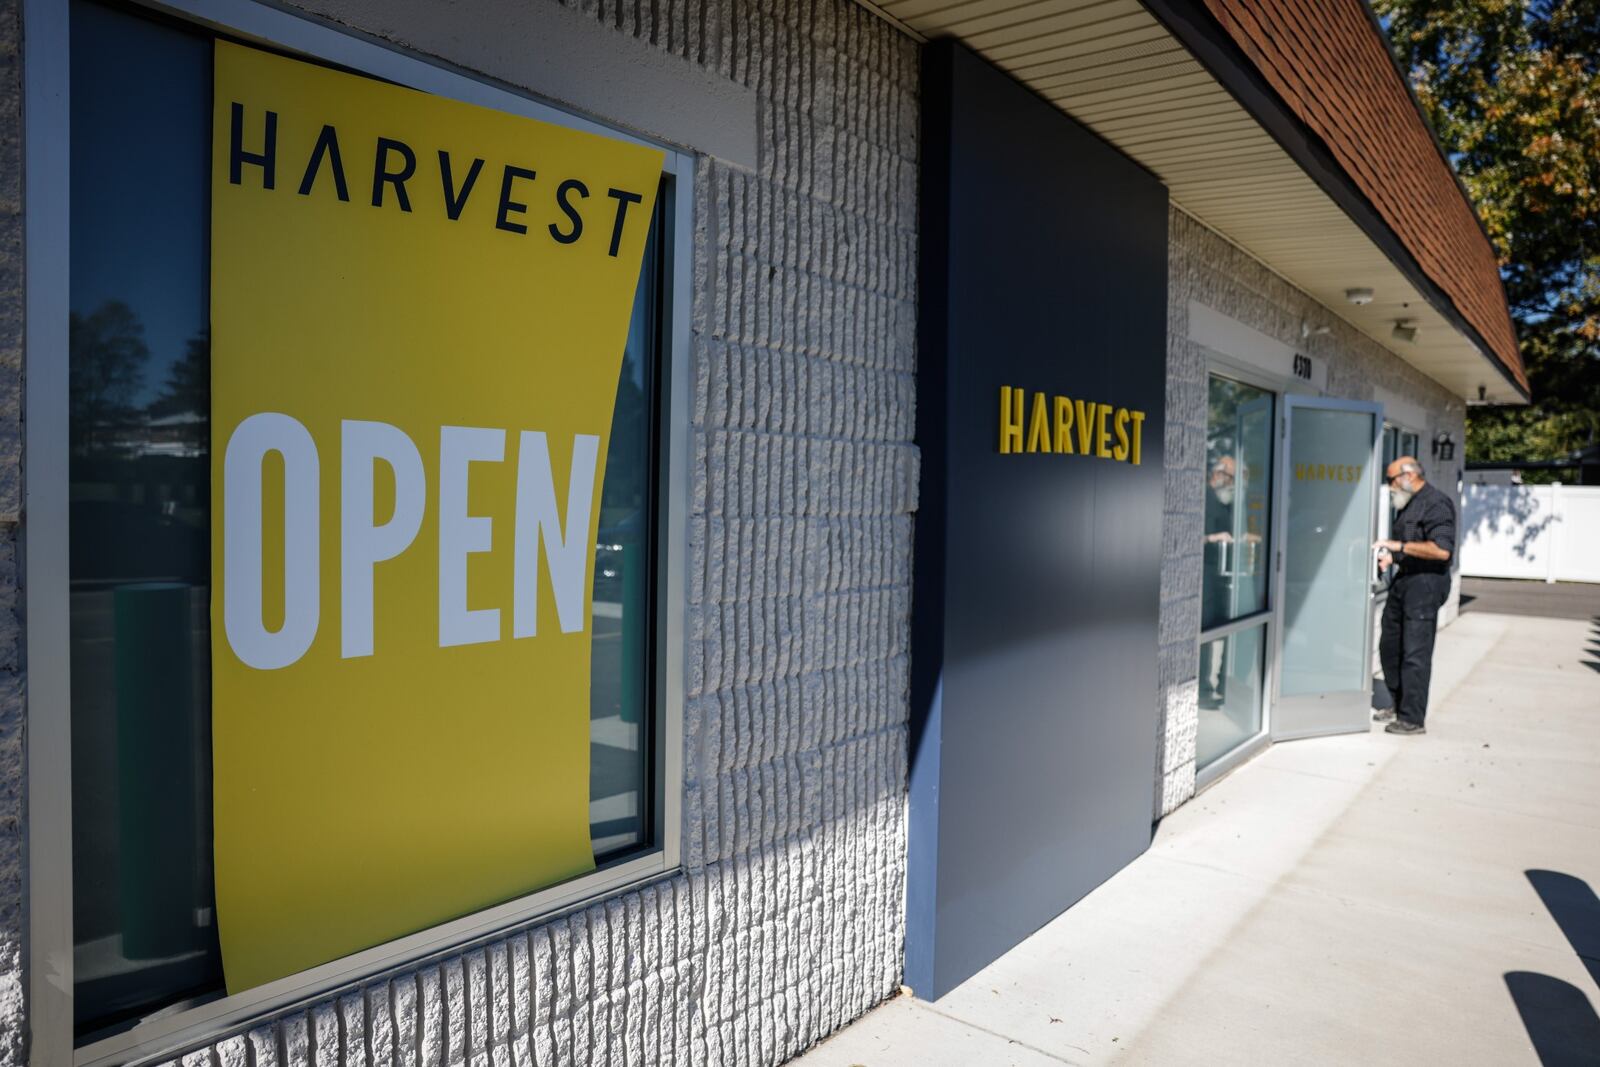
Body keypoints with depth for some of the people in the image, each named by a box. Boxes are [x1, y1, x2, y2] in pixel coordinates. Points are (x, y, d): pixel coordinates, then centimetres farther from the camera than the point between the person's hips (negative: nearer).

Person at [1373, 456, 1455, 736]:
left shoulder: (1436, 504, -12)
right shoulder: (1408, 505, 18)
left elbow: (1442, 550, -23)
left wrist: (1400, 546, -21)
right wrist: (1391, 556, 10)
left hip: (1426, 583, -10)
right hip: (1403, 581, 10)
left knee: (1415, 653, -6)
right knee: (1390, 647, 13)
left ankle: (1413, 719, 1)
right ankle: (1399, 706, 25)